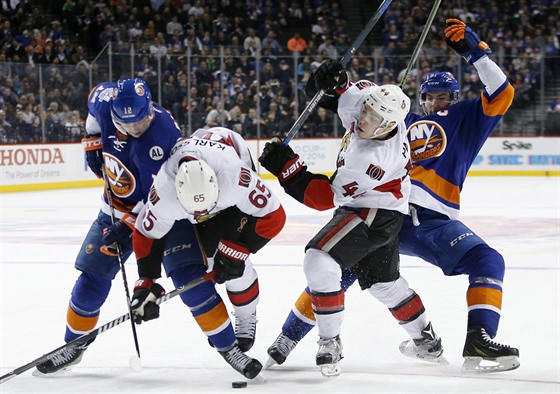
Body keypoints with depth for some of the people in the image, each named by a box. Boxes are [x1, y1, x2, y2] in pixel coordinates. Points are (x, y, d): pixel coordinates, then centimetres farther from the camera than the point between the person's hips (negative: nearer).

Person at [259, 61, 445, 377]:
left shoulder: (374, 158, -36)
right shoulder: (369, 100, -15)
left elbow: (328, 197, -30)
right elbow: (355, 92, 12)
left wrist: (288, 168, -33)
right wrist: (336, 82, -11)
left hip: (375, 213, -10)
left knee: (320, 261, -24)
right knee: (383, 282, 23)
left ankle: (330, 342, -15)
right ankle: (426, 338, 41)